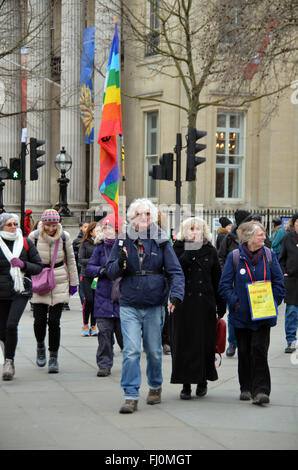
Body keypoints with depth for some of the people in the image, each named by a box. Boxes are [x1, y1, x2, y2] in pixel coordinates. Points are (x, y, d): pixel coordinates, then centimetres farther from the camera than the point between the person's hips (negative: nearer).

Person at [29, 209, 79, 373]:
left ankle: (53, 357, 6)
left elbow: (70, 260, 8)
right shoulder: (34, 236, -5)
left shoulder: (64, 237, -2)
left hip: (59, 281, 0)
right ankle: (40, 346, 28)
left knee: (54, 321, -5)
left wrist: (73, 282, 10)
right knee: (39, 320, -3)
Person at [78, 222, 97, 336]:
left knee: (97, 300, 0)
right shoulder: (85, 244, 1)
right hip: (86, 275, -2)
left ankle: (93, 326, 12)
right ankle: (85, 325, 9)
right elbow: (80, 260, -2)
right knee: (88, 300, -8)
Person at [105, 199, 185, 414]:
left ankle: (155, 386, 34)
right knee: (131, 351, -10)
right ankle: (131, 396, -8)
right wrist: (120, 264, -18)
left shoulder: (161, 241, 1)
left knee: (154, 351, 12)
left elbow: (176, 271, -3)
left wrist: (176, 294, -19)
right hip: (129, 305, 0)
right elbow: (110, 272, 5)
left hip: (154, 305, 0)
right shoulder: (123, 241, 3)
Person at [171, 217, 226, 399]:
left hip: (205, 303, 1)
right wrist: (189, 252, -18)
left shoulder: (210, 251, 7)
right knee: (184, 342, -1)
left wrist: (221, 306, 5)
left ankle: (203, 380, 19)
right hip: (183, 303, -1)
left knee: (205, 342, 3)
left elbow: (217, 280, 8)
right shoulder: (179, 249, 4)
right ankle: (186, 384, 6)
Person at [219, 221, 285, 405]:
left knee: (259, 350, -8)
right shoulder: (235, 257, -4)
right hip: (242, 314, 0)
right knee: (244, 352, 9)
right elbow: (225, 285, -2)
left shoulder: (269, 256, 1)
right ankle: (246, 388, 23)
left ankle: (260, 391, -8)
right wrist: (235, 303, -11)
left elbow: (279, 282, 5)